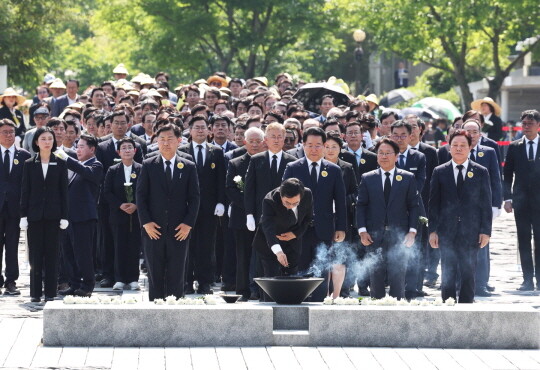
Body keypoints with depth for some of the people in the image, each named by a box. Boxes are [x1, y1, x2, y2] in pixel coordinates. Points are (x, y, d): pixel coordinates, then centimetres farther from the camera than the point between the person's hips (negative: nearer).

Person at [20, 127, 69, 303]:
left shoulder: (60, 164, 4)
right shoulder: (29, 164, 5)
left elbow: (63, 191, 3)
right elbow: (25, 191, 4)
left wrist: (64, 216, -2)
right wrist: (23, 215, -2)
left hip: (53, 215, 0)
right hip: (35, 214, 0)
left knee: (51, 254, 1)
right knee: (35, 254, 1)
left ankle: (50, 292, 5)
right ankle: (35, 292, 5)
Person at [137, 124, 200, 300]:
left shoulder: (189, 167, 7)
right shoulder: (148, 166, 6)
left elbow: (194, 198, 5)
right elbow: (141, 195, 4)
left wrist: (188, 223, -5)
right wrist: (146, 222, -6)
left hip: (179, 231, 0)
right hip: (154, 229, 0)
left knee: (176, 276, 0)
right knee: (155, 274, 2)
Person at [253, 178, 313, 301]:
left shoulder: (307, 195, -20)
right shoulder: (270, 200, -34)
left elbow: (308, 217, 1)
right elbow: (268, 226, -47)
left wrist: (295, 234, -14)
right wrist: (278, 251, -61)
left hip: (292, 241, 4)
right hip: (270, 244, -4)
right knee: (272, 277, -12)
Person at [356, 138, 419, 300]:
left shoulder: (408, 178, 6)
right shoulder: (367, 179, 8)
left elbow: (414, 206, 5)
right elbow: (361, 206, 7)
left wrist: (412, 231, -4)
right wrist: (362, 230, -4)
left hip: (399, 236, -1)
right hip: (374, 236, 1)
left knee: (398, 277, -4)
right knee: (376, 276, 2)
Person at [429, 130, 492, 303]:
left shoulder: (481, 172, 6)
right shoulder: (440, 172, 7)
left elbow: (486, 203, 5)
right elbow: (433, 203, 7)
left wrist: (485, 231, -2)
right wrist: (433, 230, 0)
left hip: (470, 232, -1)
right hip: (447, 231, 1)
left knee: (468, 274, 0)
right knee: (448, 275, 2)